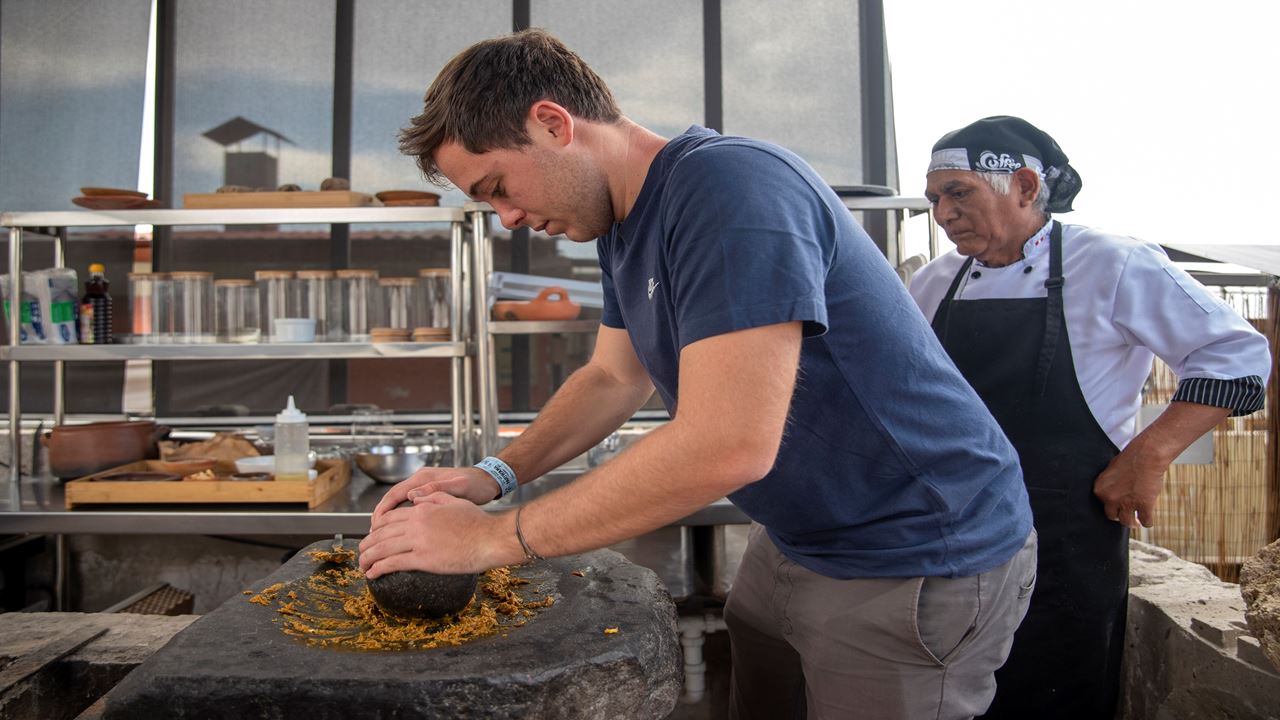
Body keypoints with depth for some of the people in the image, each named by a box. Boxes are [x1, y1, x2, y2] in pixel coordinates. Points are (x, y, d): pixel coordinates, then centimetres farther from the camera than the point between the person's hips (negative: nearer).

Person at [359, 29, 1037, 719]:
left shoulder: (729, 188, -27)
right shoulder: (625, 224, 5)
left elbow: (727, 446, -34)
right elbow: (615, 379, 14)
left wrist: (492, 535, -25)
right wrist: (493, 474, -2)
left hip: (919, 562, -8)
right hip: (798, 539, 9)